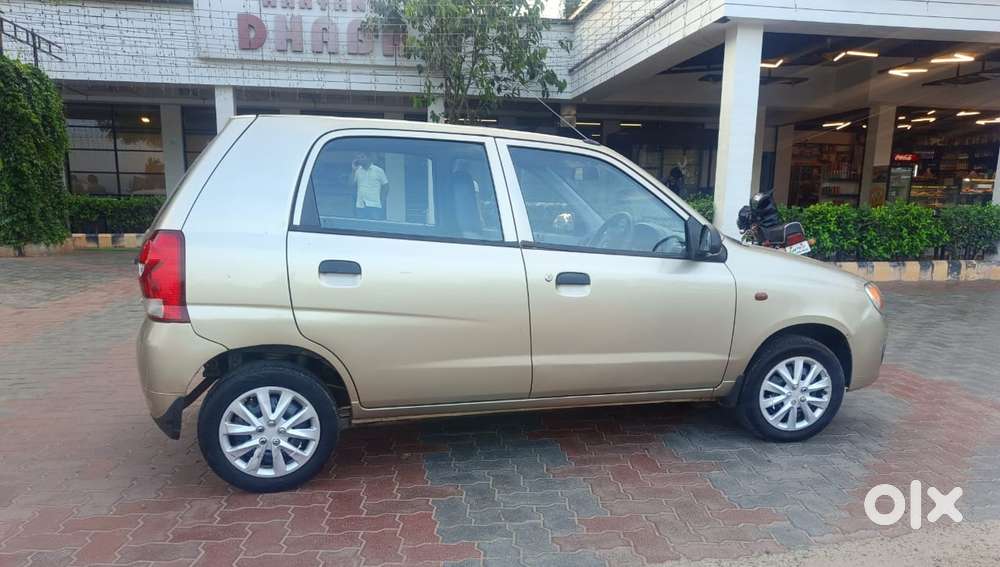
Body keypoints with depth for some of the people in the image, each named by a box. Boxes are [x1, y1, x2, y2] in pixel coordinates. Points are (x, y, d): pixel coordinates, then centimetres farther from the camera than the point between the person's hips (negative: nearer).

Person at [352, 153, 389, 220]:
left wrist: (382, 201, -3)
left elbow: (385, 186, 5)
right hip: (360, 206, 3)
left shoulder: (379, 171, 1)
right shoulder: (357, 170, 10)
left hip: (375, 206, -3)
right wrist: (353, 170, -1)